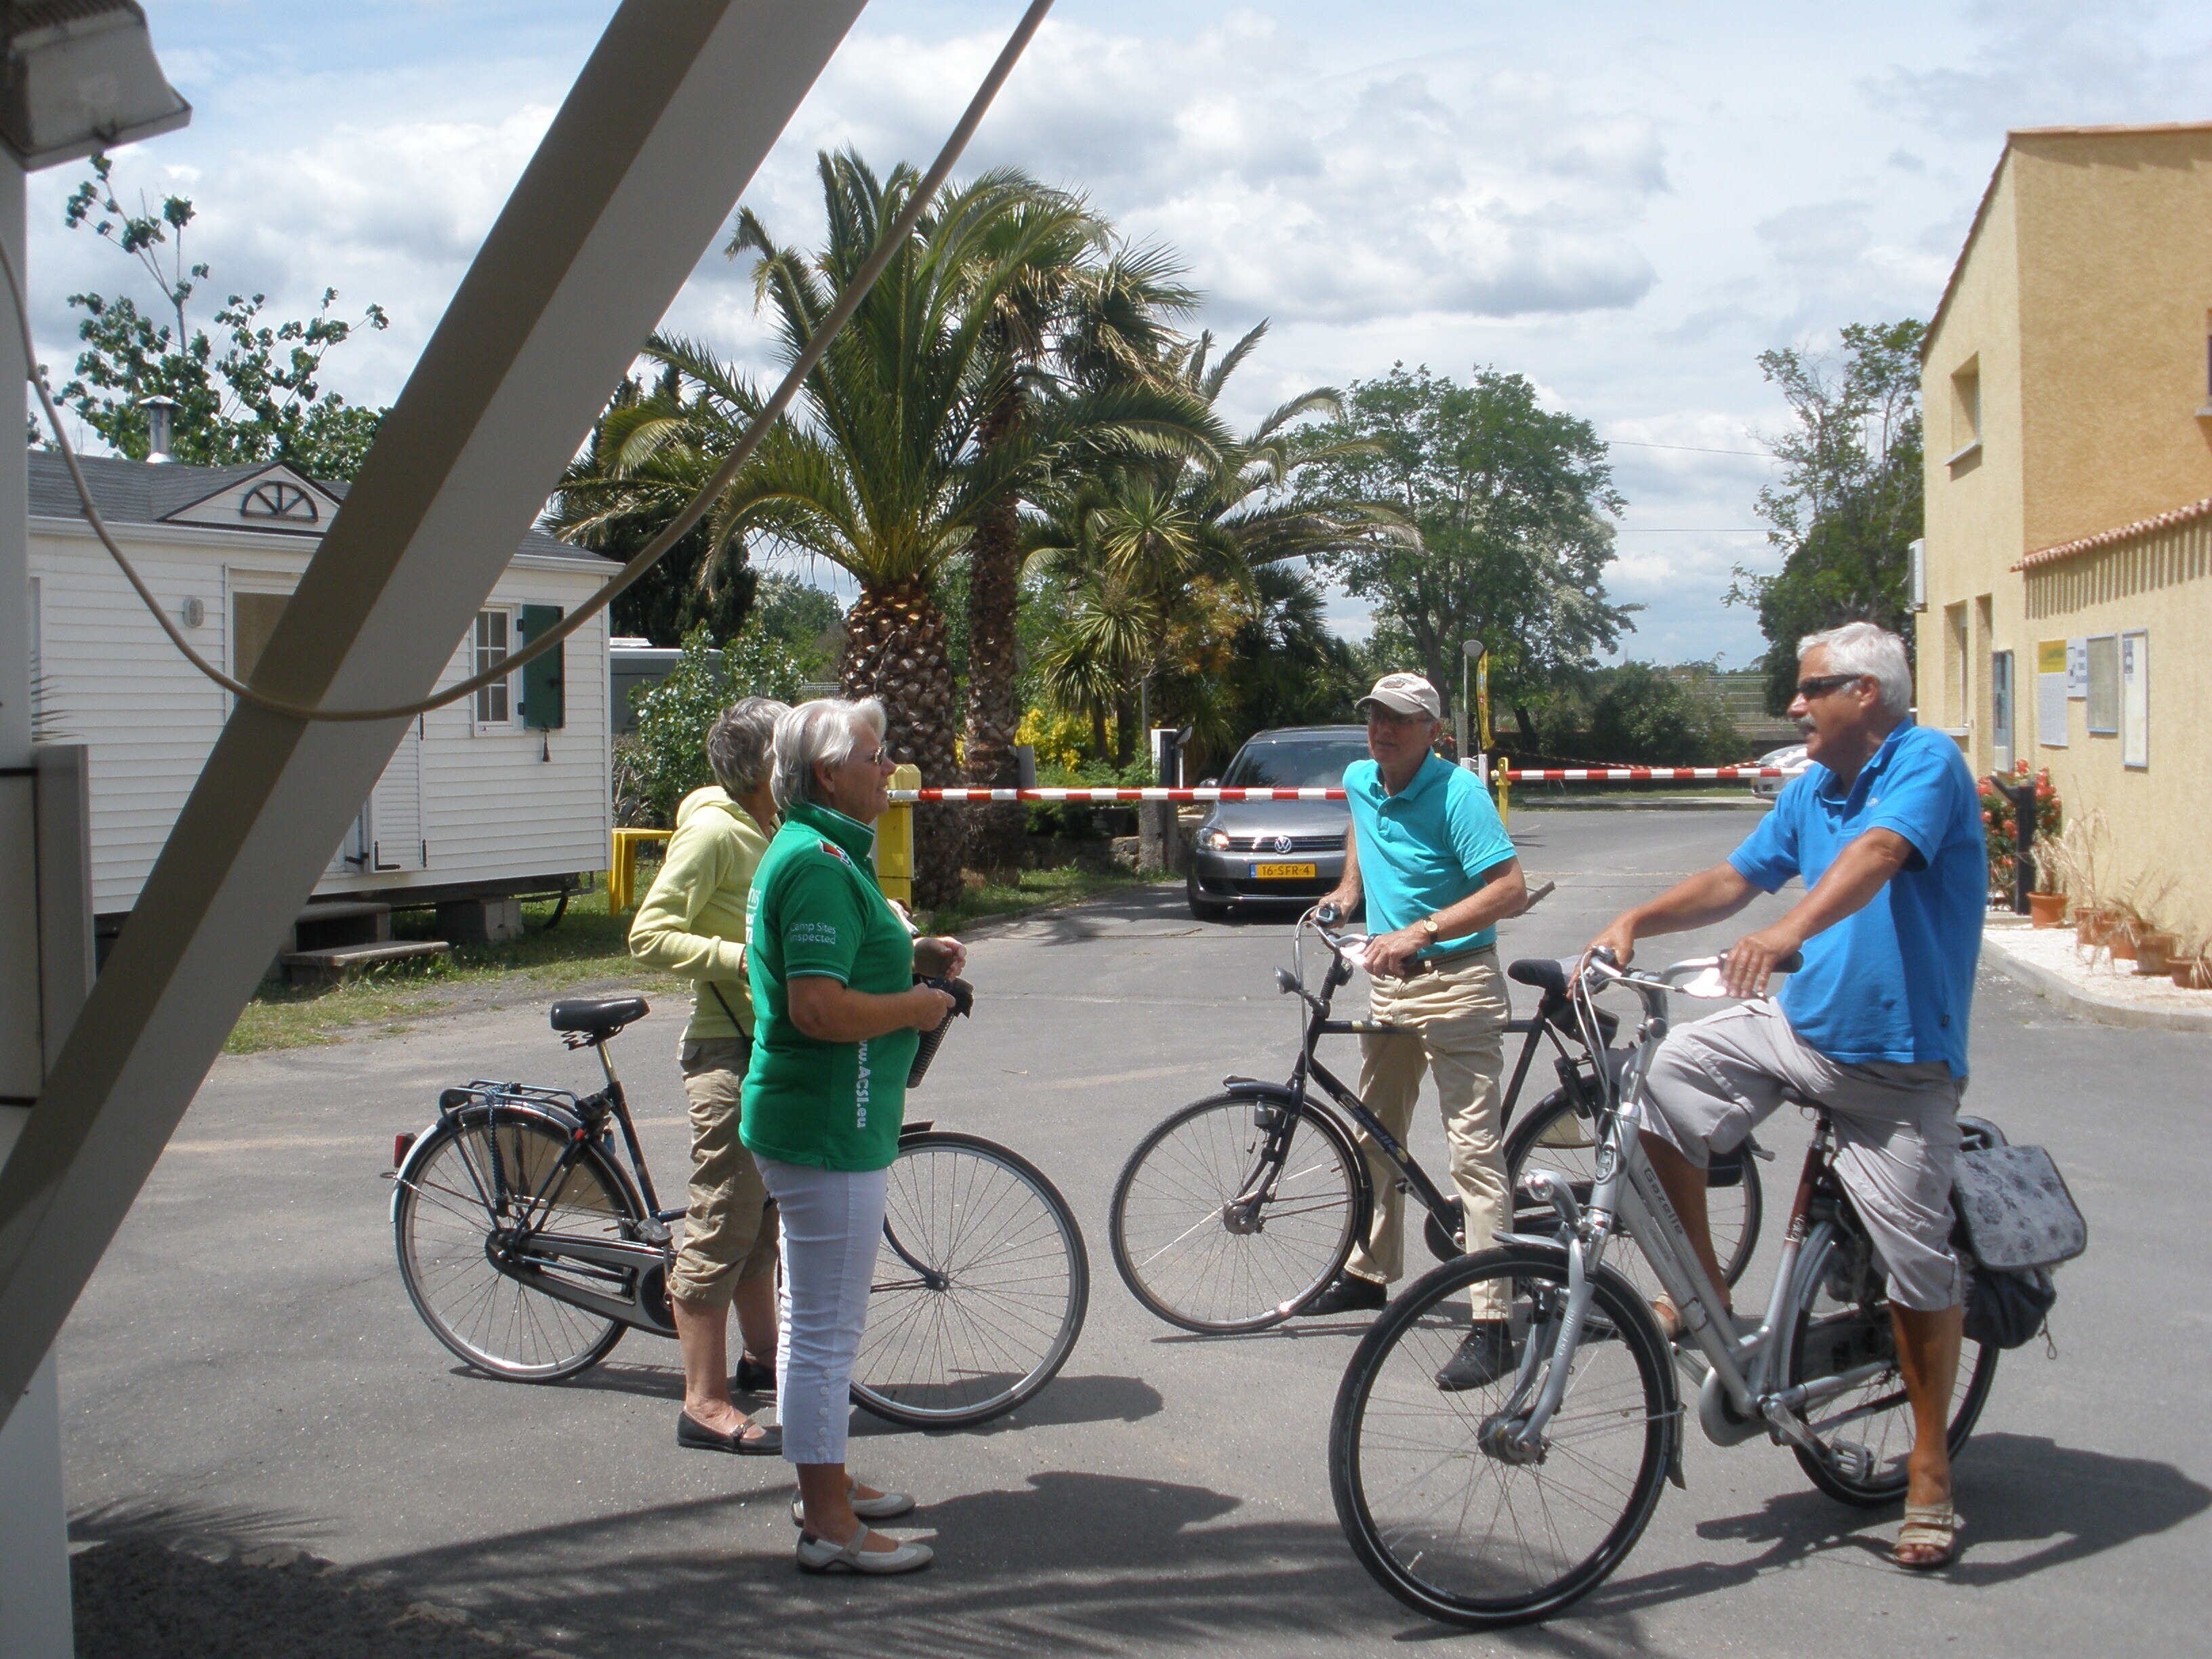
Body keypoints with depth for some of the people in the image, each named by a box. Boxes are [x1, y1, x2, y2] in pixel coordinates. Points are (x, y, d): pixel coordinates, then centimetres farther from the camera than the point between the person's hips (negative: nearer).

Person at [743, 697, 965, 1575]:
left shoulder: (815, 850, 14)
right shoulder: (818, 862, -20)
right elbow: (820, 1007, -28)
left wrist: (910, 956, 12)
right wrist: (916, 1007, -14)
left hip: (812, 1116, 11)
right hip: (827, 1124, -11)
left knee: (813, 1315, 20)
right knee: (826, 1326, -3)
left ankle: (826, 1482, 34)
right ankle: (829, 1525, 6)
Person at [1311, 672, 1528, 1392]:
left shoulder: (1457, 793, -17)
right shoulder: (1358, 781, 5)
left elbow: (1510, 889, -24)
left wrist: (1420, 933, -31)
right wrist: (1348, 889, 20)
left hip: (1456, 983, -8)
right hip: (1388, 982, 8)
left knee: (1474, 1149, -11)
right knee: (1375, 1137, 19)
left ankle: (1492, 1320, -11)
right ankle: (1369, 1272, 36)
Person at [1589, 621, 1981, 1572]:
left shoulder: (1926, 764, -12)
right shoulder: (1808, 790, 11)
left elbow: (1876, 856, -31)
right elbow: (1735, 879, 11)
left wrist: (1789, 930, -48)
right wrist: (1635, 923, -6)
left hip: (1898, 1062, -6)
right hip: (1799, 1026, 6)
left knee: (1917, 1262, -3)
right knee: (1674, 1071, -19)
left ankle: (1929, 1473, 16)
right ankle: (1702, 1291, -2)